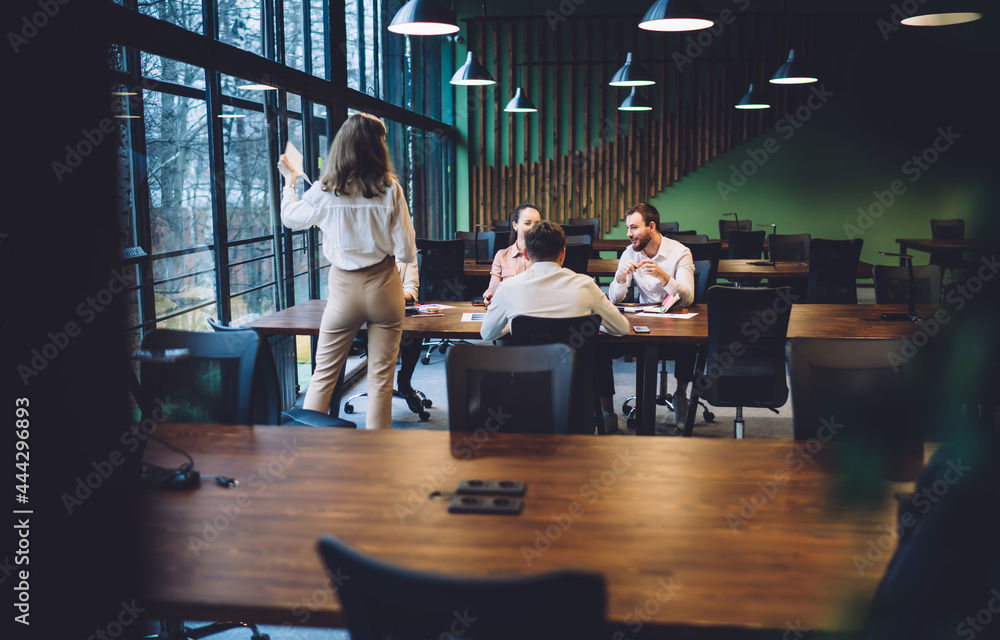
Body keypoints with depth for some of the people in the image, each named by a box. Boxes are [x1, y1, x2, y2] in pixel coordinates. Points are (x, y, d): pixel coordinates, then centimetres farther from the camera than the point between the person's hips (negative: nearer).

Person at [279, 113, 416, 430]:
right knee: (381, 377, 7)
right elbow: (407, 252, -6)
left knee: (323, 375, 11)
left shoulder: (324, 192, -5)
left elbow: (289, 217, 16)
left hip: (345, 288, 0)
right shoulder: (390, 189, -8)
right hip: (384, 286, 0)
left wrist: (289, 179, 33)